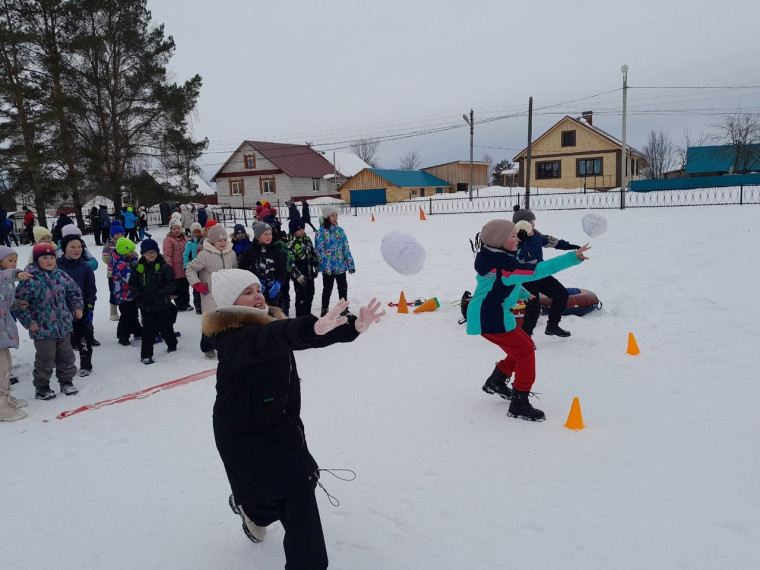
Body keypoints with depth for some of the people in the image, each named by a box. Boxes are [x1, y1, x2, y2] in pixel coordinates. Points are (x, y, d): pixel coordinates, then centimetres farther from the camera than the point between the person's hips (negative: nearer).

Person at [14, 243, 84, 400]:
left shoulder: (60, 275, 1)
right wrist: (28, 321, -12)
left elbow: (74, 290, 18)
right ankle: (41, 387, 23)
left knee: (66, 357, 15)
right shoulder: (30, 279, -15)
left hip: (64, 326, 5)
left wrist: (77, 306, 10)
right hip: (43, 329, -5)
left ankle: (66, 382, 33)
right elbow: (18, 302, -12)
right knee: (45, 360, 6)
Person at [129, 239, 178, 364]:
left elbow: (171, 285, -12)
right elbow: (132, 284, 6)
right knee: (148, 330, 1)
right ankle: (146, 355, 11)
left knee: (166, 328, 15)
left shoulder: (165, 267, -7)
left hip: (162, 304, -1)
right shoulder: (139, 267, 2)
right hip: (145, 306, 1)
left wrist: (156, 295, -21)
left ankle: (172, 344, 41)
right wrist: (139, 295, -13)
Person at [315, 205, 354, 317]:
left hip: (341, 266, 4)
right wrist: (327, 266, -19)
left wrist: (351, 264, 5)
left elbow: (346, 248, 9)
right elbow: (320, 251, -12)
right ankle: (324, 310, 24)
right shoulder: (321, 231, -8)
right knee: (327, 289, 8)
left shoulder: (340, 230, 7)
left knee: (343, 287, 12)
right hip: (328, 268, -4)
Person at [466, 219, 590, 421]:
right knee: (526, 352, -4)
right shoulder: (504, 265, -24)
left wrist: (523, 293, 40)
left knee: (523, 347, 21)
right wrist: (572, 258, -31)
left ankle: (495, 382, 34)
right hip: (491, 319, -11)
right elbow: (538, 270, -31)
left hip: (491, 314, 11)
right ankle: (519, 405, 2)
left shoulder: (496, 259, 8)